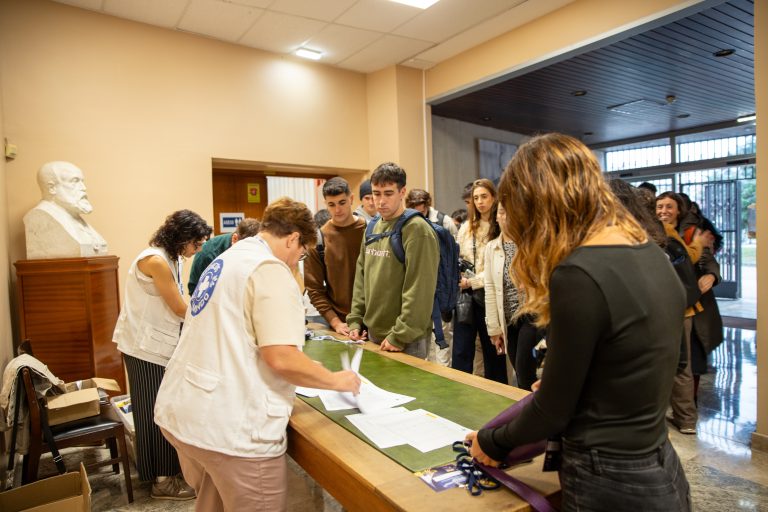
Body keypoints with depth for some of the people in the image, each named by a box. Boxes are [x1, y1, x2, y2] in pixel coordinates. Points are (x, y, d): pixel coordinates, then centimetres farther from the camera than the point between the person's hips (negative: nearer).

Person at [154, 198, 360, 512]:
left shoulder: (226, 260, 14)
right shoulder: (270, 269, -15)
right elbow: (282, 359, -23)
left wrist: (303, 367, 27)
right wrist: (335, 380, -6)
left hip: (180, 412, 9)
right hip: (229, 427, -9)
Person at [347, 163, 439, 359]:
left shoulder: (417, 230, -14)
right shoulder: (372, 229, 8)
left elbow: (419, 289, -19)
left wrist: (400, 335, -19)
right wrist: (355, 320, 6)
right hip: (373, 334, 7)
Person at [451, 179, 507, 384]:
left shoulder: (501, 229, -7)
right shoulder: (466, 227, 11)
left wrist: (472, 282, -14)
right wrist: (457, 280, -3)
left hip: (488, 296, -4)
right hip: (466, 296, 4)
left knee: (493, 352, 10)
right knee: (461, 353, 5)